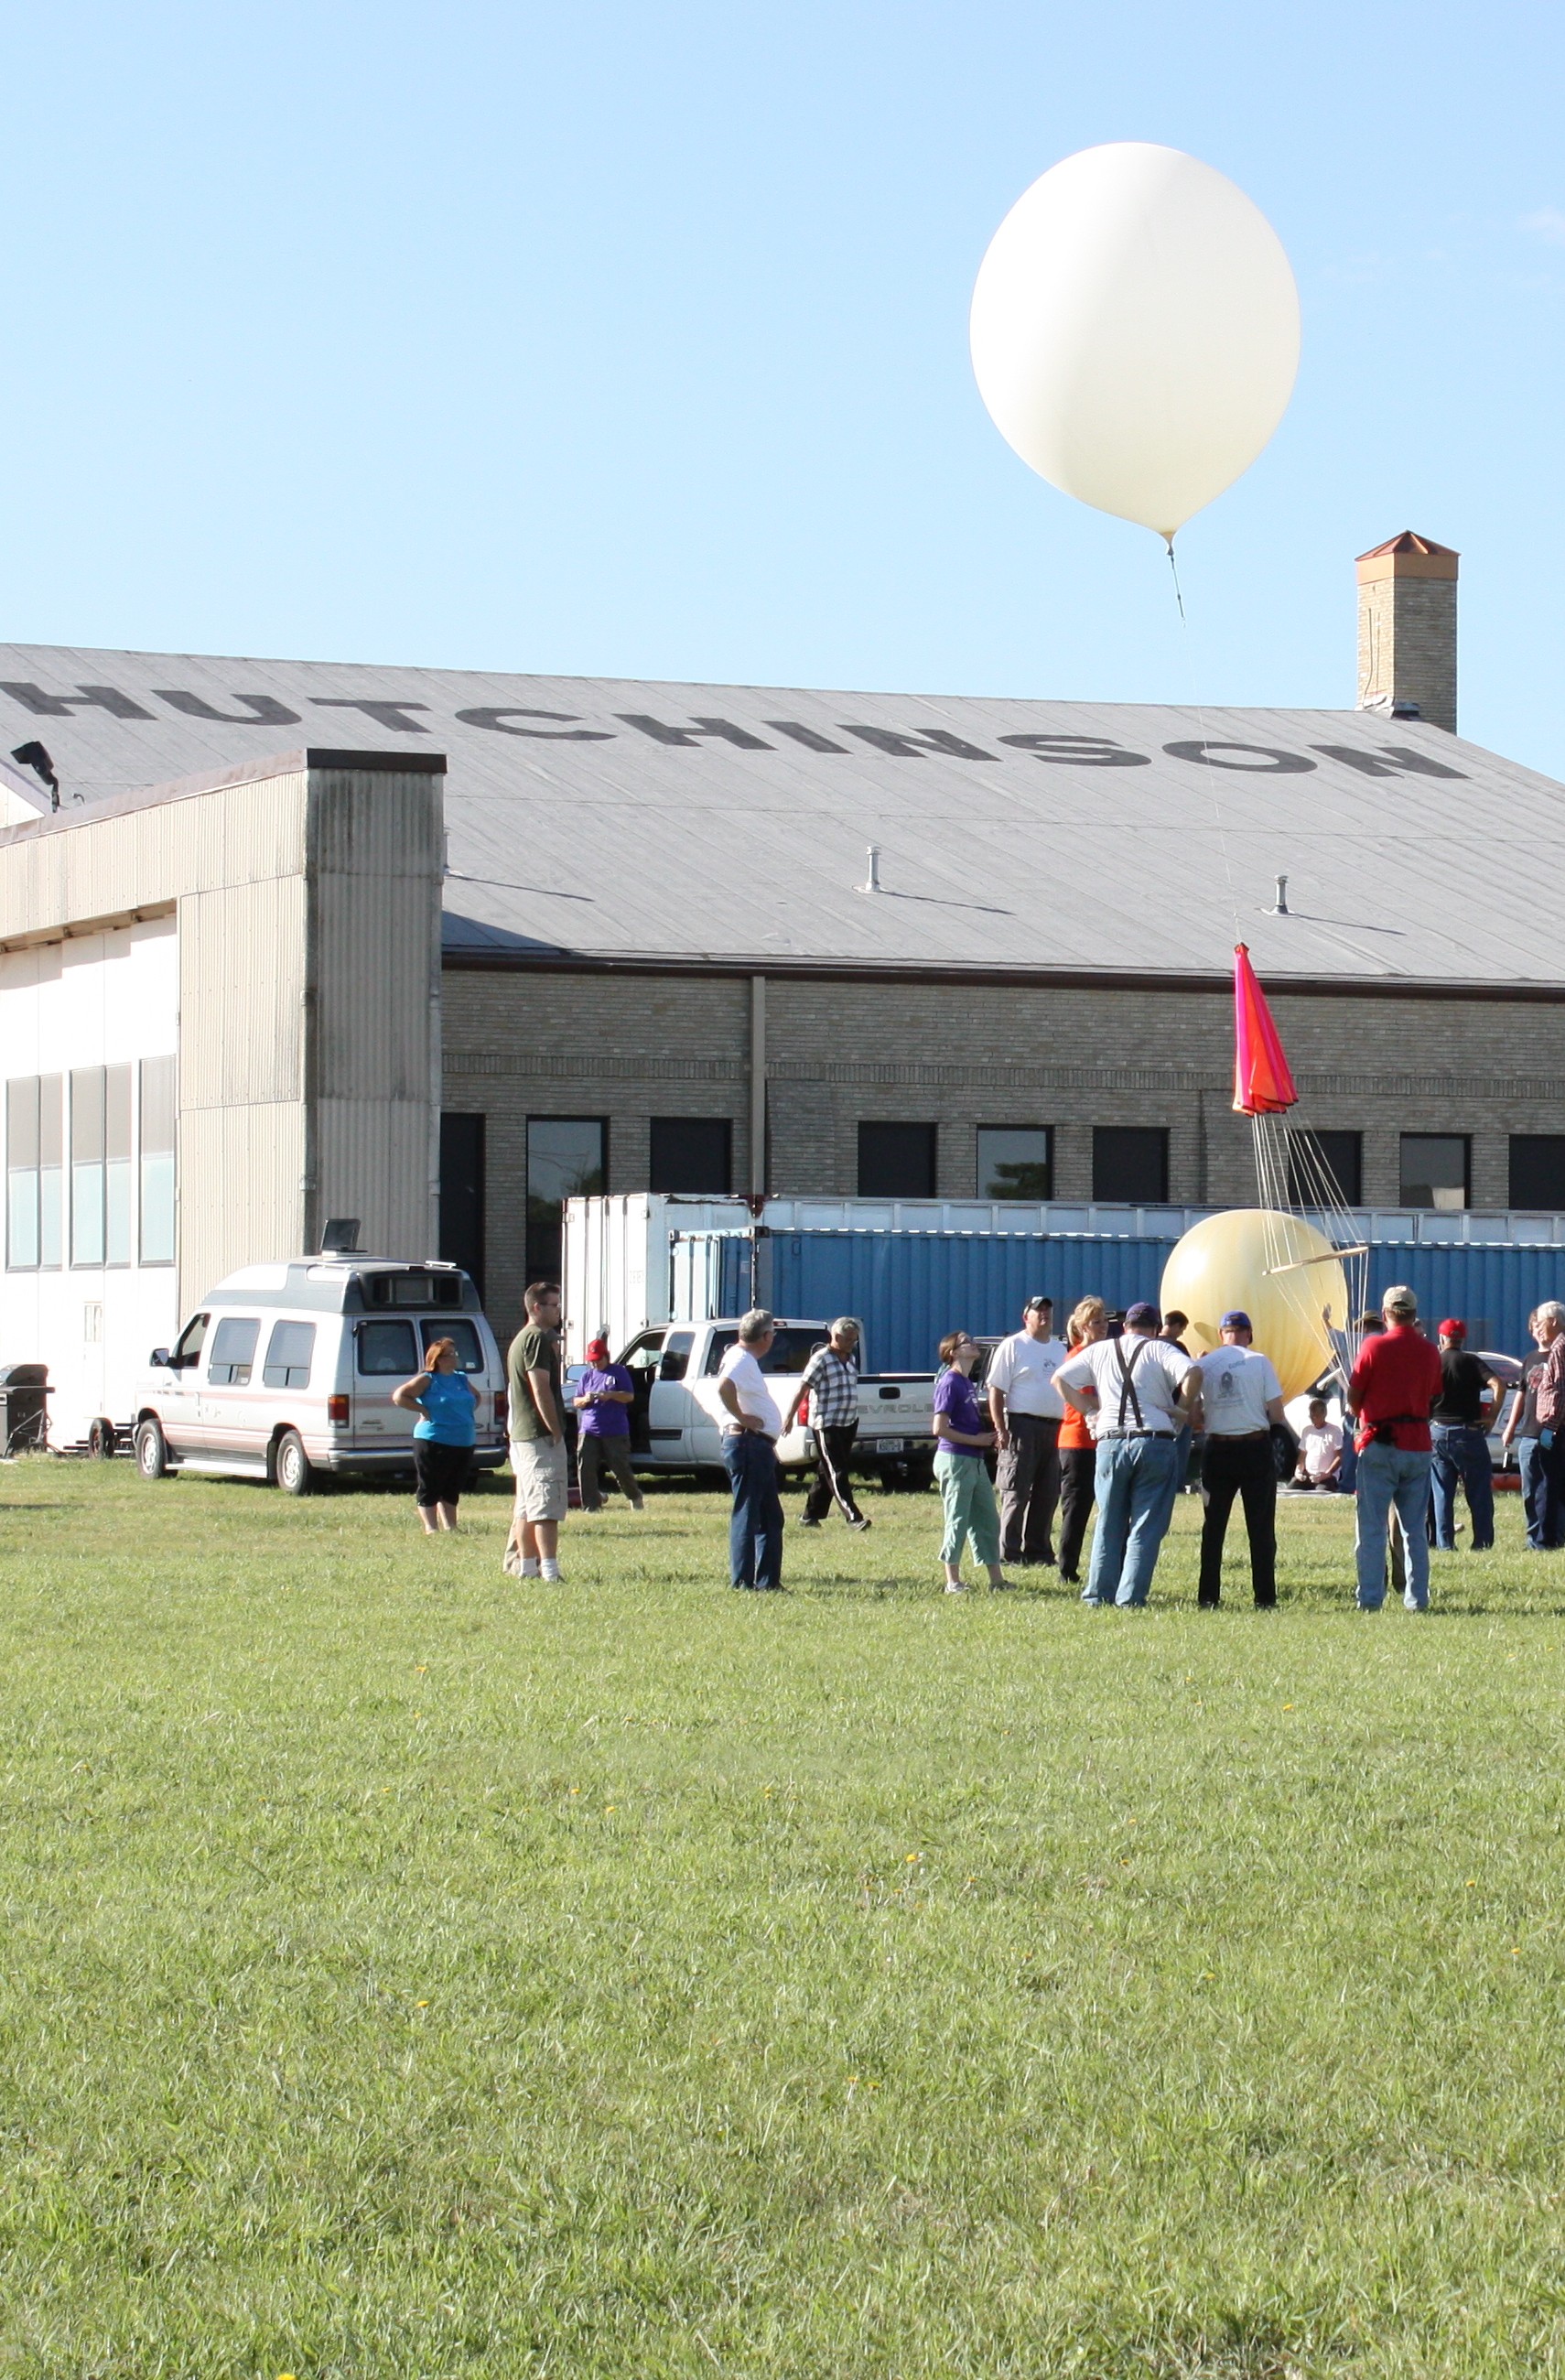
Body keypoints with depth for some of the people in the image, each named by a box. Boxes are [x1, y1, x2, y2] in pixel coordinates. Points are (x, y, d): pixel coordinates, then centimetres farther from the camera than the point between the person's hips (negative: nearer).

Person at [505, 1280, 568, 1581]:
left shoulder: (521, 1339, 19)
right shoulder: (538, 1339, -13)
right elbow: (541, 1390, -19)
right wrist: (556, 1432, -18)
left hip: (521, 1434, 11)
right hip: (541, 1433, -11)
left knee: (527, 1506, 14)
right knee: (547, 1506, -14)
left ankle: (525, 1566, 18)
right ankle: (549, 1570, -19)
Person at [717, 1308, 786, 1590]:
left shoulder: (748, 1360, 18)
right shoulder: (740, 1359, -13)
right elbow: (724, 1387, -34)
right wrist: (741, 1417, -22)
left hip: (760, 1447, 11)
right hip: (747, 1443, -11)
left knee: (771, 1518, 14)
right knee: (747, 1515, -8)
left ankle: (769, 1581, 18)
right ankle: (742, 1583, -6)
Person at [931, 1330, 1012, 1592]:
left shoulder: (968, 1384, 15)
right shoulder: (949, 1383, -11)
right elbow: (940, 1428, -18)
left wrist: (988, 1437, 6)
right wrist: (975, 1440, -15)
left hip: (975, 1460, 9)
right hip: (955, 1459, -9)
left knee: (988, 1519, 10)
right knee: (958, 1521, -4)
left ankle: (996, 1578, 16)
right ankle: (953, 1582, 3)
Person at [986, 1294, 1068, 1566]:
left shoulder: (1059, 1349, 18)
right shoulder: (1013, 1346, -3)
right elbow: (996, 1390, -7)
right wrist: (1000, 1429, -14)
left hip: (1055, 1428, 7)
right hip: (1023, 1425, -7)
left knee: (1047, 1495, 10)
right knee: (1016, 1494, -6)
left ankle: (1038, 1551, 17)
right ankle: (1008, 1553, -4)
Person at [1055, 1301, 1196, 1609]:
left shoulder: (1099, 1351, 13)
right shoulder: (1159, 1350, 3)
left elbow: (1060, 1379, 15)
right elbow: (1193, 1373, -14)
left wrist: (1089, 1410, 15)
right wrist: (1181, 1410, -2)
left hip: (1110, 1442, 3)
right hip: (1155, 1442, -3)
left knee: (1109, 1524, 13)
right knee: (1146, 1526, 1)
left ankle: (1099, 1594, 12)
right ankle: (1130, 1597, -4)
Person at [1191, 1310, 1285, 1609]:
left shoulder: (1204, 1365, 2)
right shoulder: (1259, 1361, -3)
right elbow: (1276, 1411, -5)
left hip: (1217, 1450, 2)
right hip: (1256, 1447, -2)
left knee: (1213, 1528, 9)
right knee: (1261, 1528, 4)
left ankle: (1208, 1597, 7)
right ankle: (1264, 1598, 2)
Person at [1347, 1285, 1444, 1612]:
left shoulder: (1374, 1346, -7)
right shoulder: (1429, 1351, 4)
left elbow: (1353, 1400, -3)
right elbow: (1433, 1396, 12)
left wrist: (1361, 1414, 19)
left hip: (1380, 1444, -4)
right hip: (1418, 1446, 4)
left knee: (1372, 1527, -1)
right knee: (1415, 1529, 11)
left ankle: (1370, 1598, -6)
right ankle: (1417, 1598, 8)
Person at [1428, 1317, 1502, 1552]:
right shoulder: (1470, 1362, -3)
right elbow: (1497, 1386, -17)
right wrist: (1491, 1417, -9)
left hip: (1437, 1432, 3)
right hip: (1467, 1432, -3)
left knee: (1441, 1494, 8)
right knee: (1479, 1491, 3)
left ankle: (1444, 1543, 4)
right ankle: (1482, 1542, -1)